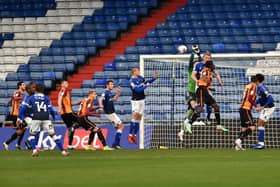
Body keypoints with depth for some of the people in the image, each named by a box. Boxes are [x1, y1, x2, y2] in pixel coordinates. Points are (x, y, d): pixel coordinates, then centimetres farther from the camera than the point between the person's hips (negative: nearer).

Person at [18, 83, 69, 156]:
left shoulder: (31, 98, 13)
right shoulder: (46, 98, 14)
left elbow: (24, 108, 5)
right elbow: (50, 109, 8)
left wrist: (20, 118, 7)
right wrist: (54, 118, 23)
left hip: (36, 119, -1)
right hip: (46, 119, 1)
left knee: (32, 134, 16)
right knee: (53, 134, 7)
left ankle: (34, 150, -5)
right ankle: (62, 151, 2)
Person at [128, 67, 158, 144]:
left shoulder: (140, 78, 7)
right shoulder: (132, 81, -15)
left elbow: (147, 82, 23)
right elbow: (137, 90, -22)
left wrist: (154, 78, 11)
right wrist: (146, 86, -18)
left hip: (142, 100, 8)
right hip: (136, 100, -8)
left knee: (139, 118, 7)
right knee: (135, 116, -12)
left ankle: (134, 135, 11)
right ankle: (130, 135, -11)